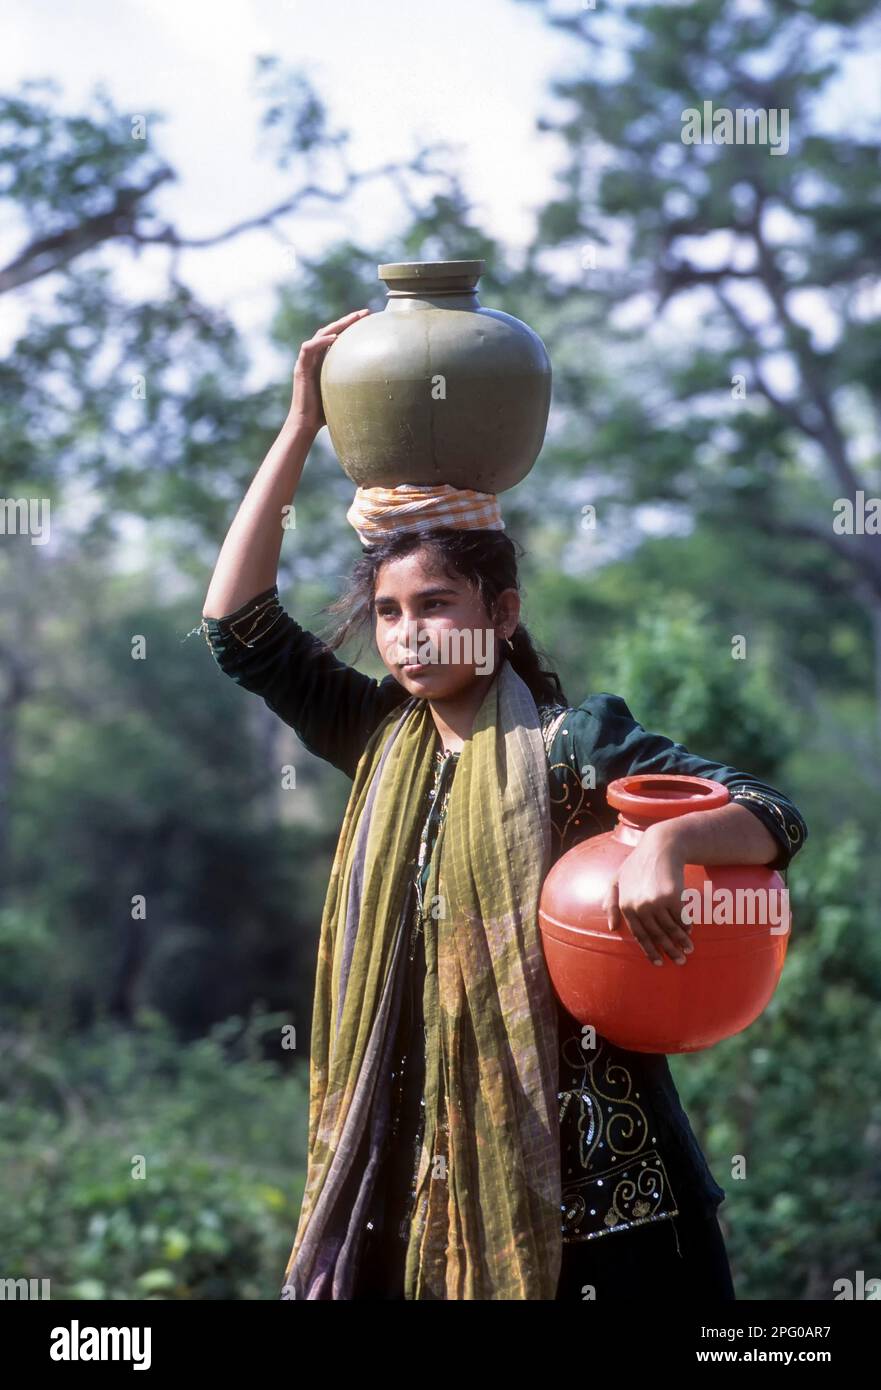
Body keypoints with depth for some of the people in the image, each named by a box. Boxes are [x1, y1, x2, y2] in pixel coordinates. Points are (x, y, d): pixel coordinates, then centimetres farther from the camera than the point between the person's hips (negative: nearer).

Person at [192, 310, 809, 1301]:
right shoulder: (383, 743, 8)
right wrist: (301, 428, 1)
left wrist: (668, 840, -33)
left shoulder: (573, 742, -6)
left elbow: (776, 820, -11)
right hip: (415, 1155, 4)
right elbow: (237, 626, 3)